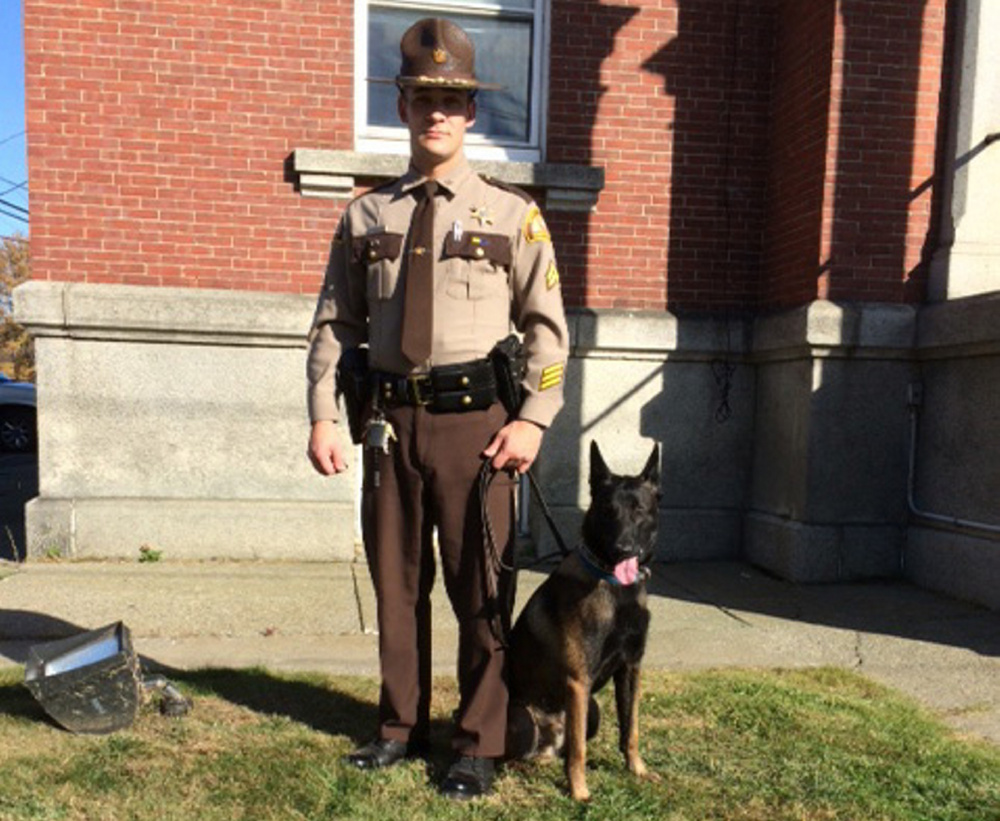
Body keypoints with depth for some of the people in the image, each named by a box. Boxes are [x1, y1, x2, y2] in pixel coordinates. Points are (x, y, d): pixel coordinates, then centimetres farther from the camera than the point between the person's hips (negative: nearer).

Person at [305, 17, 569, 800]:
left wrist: (533, 419, -8)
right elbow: (335, 324, 10)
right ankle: (402, 726, 32)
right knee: (396, 580, 13)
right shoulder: (367, 215, 10)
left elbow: (546, 326, 1)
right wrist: (323, 416, 2)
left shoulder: (512, 214, 4)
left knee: (481, 587, 4)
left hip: (475, 419, -3)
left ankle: (479, 744, 21)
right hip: (390, 418, 3)